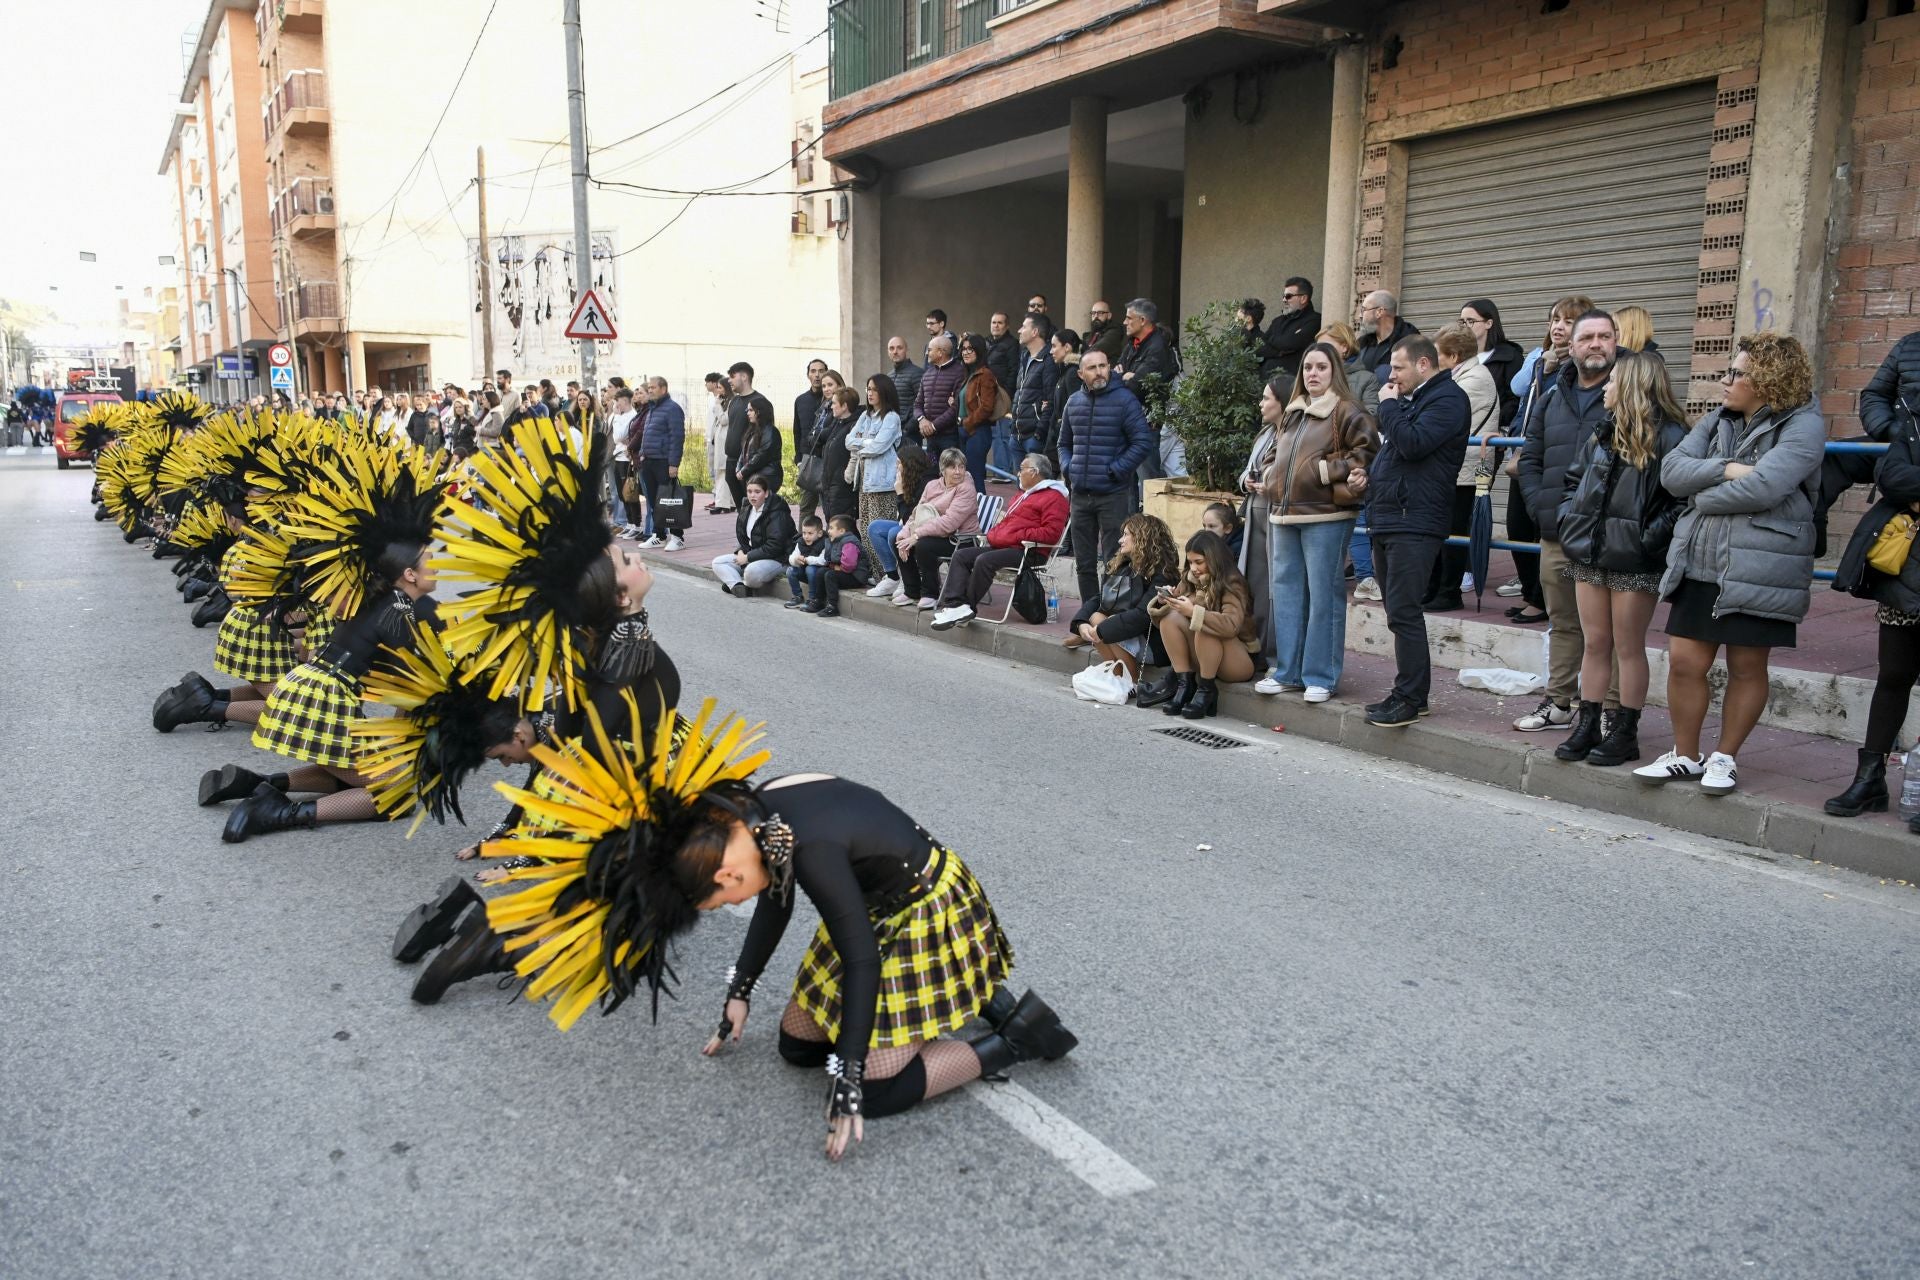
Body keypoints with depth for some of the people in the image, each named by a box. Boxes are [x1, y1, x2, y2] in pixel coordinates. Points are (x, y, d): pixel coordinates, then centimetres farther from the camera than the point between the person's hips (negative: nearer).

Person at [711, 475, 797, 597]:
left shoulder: (777, 514, -18)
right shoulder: (746, 511, 8)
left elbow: (774, 546, -25)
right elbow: (741, 536, 19)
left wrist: (748, 557, -21)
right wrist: (741, 551, -4)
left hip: (776, 559, -9)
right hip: (751, 556, 9)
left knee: (752, 571, -39)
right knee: (718, 562, -3)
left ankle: (733, 583, -6)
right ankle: (738, 586, -27)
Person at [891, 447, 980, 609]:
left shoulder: (966, 490, -15)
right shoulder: (932, 485, 9)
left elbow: (949, 523, -25)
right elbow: (917, 513, 4)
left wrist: (916, 535, -28)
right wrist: (905, 535, -15)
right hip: (937, 535, 8)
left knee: (923, 545, -30)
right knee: (898, 540, -6)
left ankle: (930, 594, -10)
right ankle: (911, 592, 6)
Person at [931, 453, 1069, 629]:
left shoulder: (1053, 497, -5)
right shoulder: (1024, 494, 29)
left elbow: (1051, 532, -18)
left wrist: (1018, 536, -19)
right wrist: (991, 535, 14)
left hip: (1028, 551, -10)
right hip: (1001, 545, 10)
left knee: (984, 560, -32)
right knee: (960, 555, -5)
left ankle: (967, 607, -21)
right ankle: (955, 604, -23)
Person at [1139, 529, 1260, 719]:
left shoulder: (1232, 583, -15)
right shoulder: (1189, 580, 5)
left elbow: (1231, 625, -33)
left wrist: (1193, 611, -36)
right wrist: (1164, 602, -19)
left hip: (1240, 662, -6)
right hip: (1201, 658, 6)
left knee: (1204, 628, -33)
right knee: (1171, 616, -14)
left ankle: (1206, 690, -20)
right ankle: (1184, 684, -17)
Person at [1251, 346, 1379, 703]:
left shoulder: (1346, 412, -3)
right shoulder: (1292, 414, 18)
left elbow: (1368, 449, -13)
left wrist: (1330, 469, -15)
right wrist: (1269, 477, 13)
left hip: (1324, 516, -7)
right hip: (1284, 516, 8)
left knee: (1323, 594, -4)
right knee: (1286, 593, 10)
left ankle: (1321, 677, 3)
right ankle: (1288, 673, 18)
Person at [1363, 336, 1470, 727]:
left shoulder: (1447, 398, -7)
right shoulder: (1410, 400, 24)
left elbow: (1413, 444, -21)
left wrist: (1389, 406, -7)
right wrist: (1369, 477, 13)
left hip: (1415, 523, -10)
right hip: (1388, 519, 10)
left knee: (1403, 613, -12)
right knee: (1400, 612, 12)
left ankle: (1410, 700, -7)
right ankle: (1409, 692, 18)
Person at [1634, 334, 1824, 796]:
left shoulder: (1803, 425, -7)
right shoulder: (1717, 421, 13)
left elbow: (1762, 487, -21)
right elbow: (1671, 470, 1)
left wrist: (1703, 497, -6)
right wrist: (1725, 469, -14)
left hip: (1758, 570, -5)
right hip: (1699, 564, 5)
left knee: (1746, 667, 7)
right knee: (1684, 661, 4)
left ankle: (1725, 757, 21)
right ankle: (1685, 755, 20)